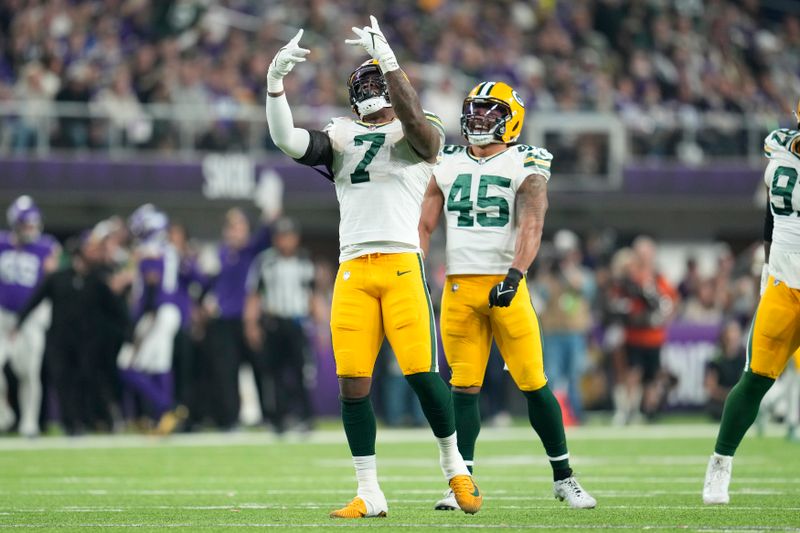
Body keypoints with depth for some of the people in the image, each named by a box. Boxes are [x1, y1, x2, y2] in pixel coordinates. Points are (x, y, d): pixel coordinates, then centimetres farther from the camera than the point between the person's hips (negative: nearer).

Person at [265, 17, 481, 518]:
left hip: (401, 264, -3)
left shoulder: (419, 135, 8)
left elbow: (414, 120, -16)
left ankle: (455, 467, 13)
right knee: (353, 383, -2)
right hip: (352, 270, 4)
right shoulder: (342, 138, 18)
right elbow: (287, 140, 4)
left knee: (422, 373, -10)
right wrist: (276, 82, -8)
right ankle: (370, 493, 5)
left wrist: (388, 60, -20)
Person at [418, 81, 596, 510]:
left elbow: (531, 227, -12)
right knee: (464, 386, 0)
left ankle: (563, 478, 10)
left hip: (505, 285, -3)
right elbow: (425, 225, 13)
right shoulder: (448, 165, 13)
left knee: (534, 383, -2)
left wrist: (514, 275, -27)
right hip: (459, 286, 3)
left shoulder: (525, 166, 0)